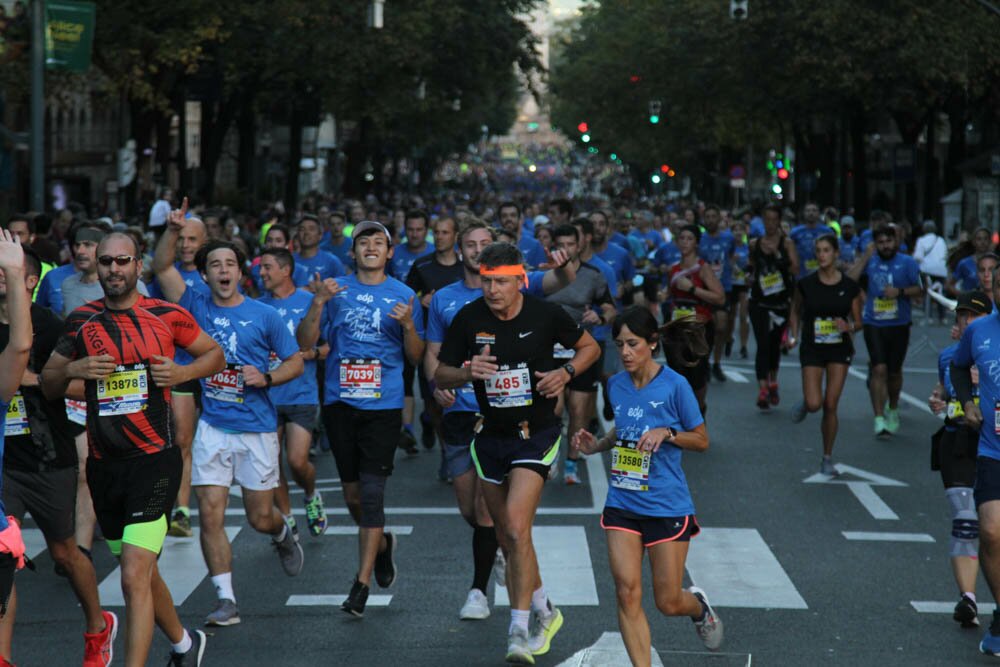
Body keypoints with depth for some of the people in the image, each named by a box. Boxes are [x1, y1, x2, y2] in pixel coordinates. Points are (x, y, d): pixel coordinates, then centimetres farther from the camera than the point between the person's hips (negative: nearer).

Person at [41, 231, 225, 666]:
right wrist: (72, 370, -9)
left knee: (134, 576, -16)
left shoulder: (167, 316, -2)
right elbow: (48, 384, 12)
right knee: (140, 571, 18)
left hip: (154, 458, -5)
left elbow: (215, 354, 12)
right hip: (103, 464, 5)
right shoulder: (81, 321, 6)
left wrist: (182, 372, -8)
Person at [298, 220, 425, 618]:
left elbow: (416, 358, 7)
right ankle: (381, 545, 39)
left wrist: (408, 325, -12)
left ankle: (362, 582, -8)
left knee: (371, 491, -10)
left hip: (384, 405, -2)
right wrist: (318, 304, -13)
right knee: (352, 492, 10)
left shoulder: (403, 296, 6)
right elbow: (306, 343, 0)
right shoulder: (336, 291, 7)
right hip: (340, 402, 2)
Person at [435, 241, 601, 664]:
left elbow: (590, 347, 7)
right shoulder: (469, 320, -6)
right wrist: (468, 372, -21)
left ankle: (519, 631, -16)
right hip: (491, 437, 4)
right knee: (507, 537, 12)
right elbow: (440, 377, 0)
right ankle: (544, 612, 34)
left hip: (536, 436, -4)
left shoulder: (546, 315, -10)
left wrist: (566, 372, -12)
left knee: (516, 528, -19)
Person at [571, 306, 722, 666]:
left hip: (668, 506, -4)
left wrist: (667, 433, -19)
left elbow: (702, 440, -2)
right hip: (622, 504, 4)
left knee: (668, 603, 4)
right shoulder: (616, 384, 4)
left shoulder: (675, 385, -10)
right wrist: (596, 445, 2)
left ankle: (699, 606, 39)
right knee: (627, 593, -8)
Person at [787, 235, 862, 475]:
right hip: (812, 349, 0)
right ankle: (804, 403, 26)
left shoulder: (850, 286, -3)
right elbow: (795, 312, 11)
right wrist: (794, 335, -3)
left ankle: (828, 459, 13)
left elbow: (858, 322, 4)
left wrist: (848, 326, -18)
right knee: (814, 404, -13)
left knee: (830, 406, -1)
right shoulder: (806, 284, -5)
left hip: (839, 349, 0)